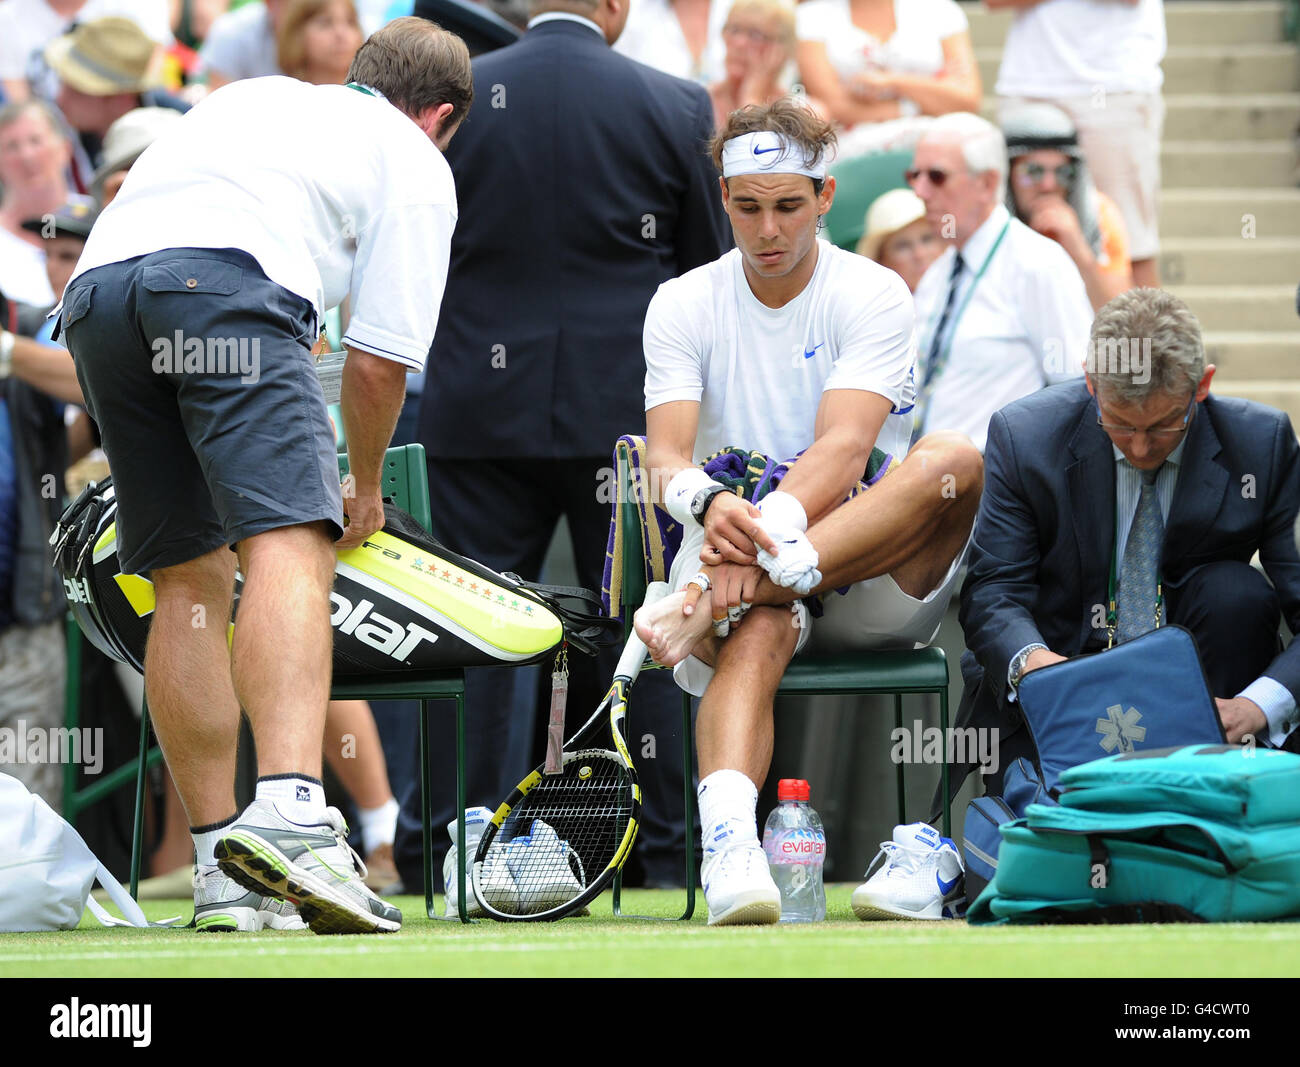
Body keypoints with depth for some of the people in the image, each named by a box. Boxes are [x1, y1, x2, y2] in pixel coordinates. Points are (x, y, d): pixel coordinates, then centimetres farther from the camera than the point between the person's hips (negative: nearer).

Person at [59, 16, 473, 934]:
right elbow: (379, 360, 16)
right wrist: (365, 488, 35)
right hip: (227, 281, -6)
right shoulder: (415, 164, 21)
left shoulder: (253, 95, 38)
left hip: (95, 283, 6)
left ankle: (225, 873, 8)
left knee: (190, 581, 12)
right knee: (288, 547, -17)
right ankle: (289, 813, -40)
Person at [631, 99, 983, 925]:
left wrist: (770, 531, -36)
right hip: (743, 564, 0)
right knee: (761, 627, -37)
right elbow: (665, 458, -7)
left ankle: (710, 604, -44)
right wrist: (711, 507, -33)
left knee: (954, 462, -30)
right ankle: (729, 842, -60)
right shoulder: (683, 306, 6)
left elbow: (844, 449, -16)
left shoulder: (874, 296, 0)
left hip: (870, 587, 0)